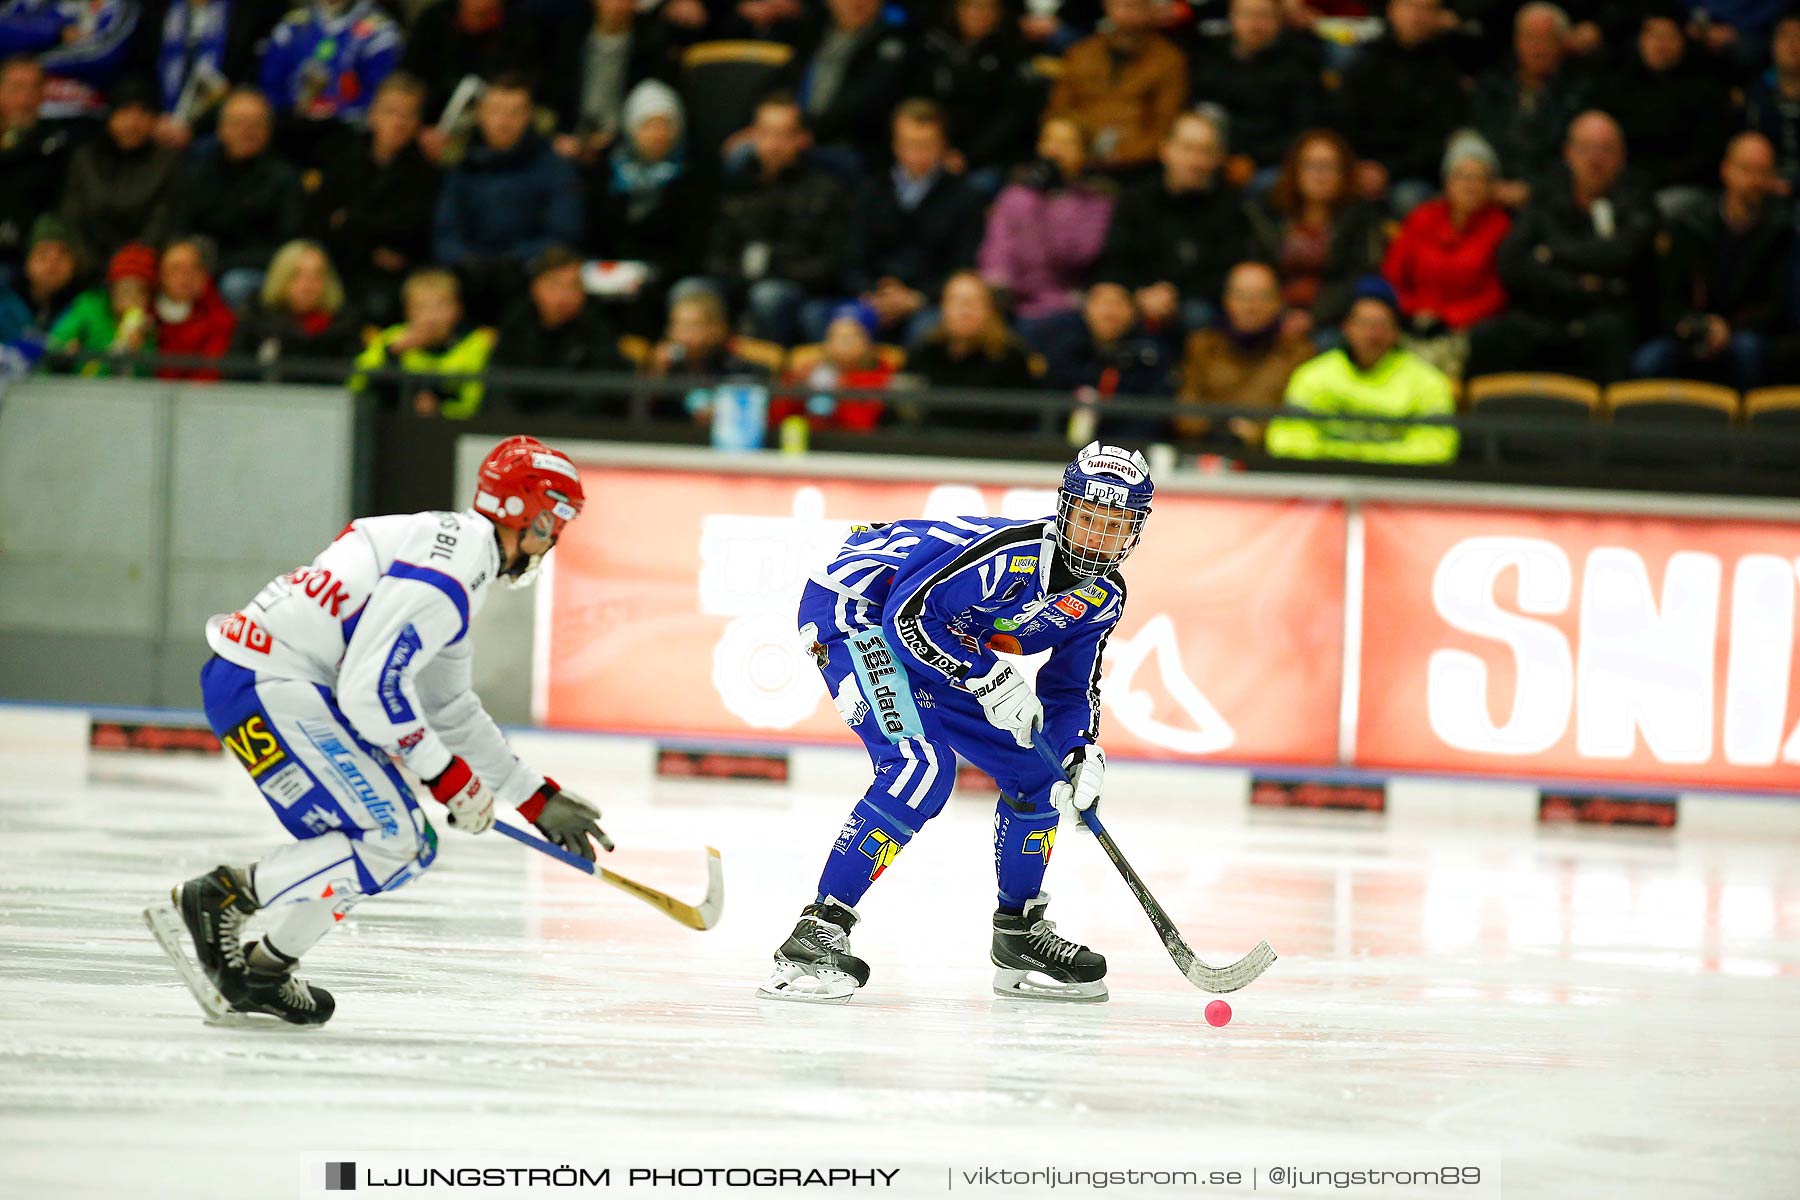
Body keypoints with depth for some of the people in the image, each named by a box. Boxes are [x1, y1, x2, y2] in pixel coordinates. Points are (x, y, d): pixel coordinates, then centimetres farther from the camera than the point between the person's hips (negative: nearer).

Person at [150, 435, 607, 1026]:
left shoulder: (454, 550, 19)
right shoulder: (447, 570, -16)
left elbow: (451, 710, 28)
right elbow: (370, 689, -23)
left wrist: (539, 798, 27)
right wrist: (448, 775, -11)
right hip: (266, 687, -11)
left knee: (409, 844, 9)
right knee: (389, 838, -14)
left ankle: (260, 970, 11)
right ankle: (218, 898, -11)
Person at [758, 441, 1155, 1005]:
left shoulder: (1103, 596, -1)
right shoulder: (1012, 553, -29)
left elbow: (1070, 688, 9)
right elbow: (911, 612, -29)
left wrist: (1082, 752, -10)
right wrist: (989, 679, -30)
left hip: (942, 647, 10)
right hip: (853, 609, -10)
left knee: (1037, 770, 8)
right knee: (922, 766, -29)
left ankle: (1019, 937, 24)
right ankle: (815, 936, -30)